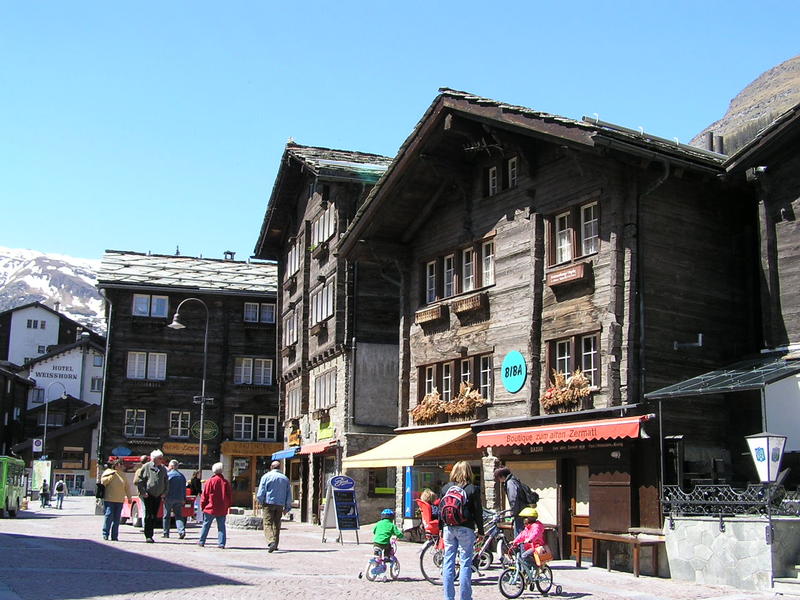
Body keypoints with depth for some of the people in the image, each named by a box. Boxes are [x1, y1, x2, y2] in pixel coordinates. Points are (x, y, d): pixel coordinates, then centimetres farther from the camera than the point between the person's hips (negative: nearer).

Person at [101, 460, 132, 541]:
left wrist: (129, 497, 17)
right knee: (108, 516, -9)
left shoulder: (122, 474, 17)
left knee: (117, 519, 3)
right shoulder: (108, 472, 4)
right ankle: (105, 534, 0)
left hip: (120, 500, 4)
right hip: (109, 500, -4)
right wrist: (112, 475, -14)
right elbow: (103, 481, -9)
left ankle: (114, 536, 7)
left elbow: (126, 487, 20)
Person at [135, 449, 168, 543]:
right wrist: (143, 492, -10)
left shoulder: (163, 469, 12)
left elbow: (165, 482, 21)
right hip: (148, 495, -5)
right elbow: (139, 480, -4)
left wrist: (164, 492, 9)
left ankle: (150, 535, 14)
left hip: (158, 496, 5)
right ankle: (148, 536, -6)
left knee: (154, 516, 6)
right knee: (148, 516, -8)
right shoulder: (146, 467, -4)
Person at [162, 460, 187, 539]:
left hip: (169, 498, -4)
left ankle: (166, 533, 11)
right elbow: (184, 488, 14)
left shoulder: (168, 475, -8)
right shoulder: (182, 476, 10)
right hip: (179, 499, 4)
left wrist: (164, 497, -3)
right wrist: (184, 499, 19)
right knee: (179, 516, 5)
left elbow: (165, 487, -11)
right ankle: (182, 531, -13)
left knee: (166, 516, 7)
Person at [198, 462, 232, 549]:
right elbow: (229, 496, 7)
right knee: (221, 527, 5)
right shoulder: (226, 482, 2)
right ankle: (221, 543, 0)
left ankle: (201, 541, 15)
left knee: (206, 525, 9)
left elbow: (205, 495, -3)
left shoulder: (210, 481, -7)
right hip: (222, 509, 2)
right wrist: (227, 506, 17)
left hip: (210, 508, -2)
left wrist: (202, 506, 7)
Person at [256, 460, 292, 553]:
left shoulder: (266, 476, -1)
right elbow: (289, 495, 12)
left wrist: (261, 503, 9)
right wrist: (287, 508, 16)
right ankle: (275, 545, 19)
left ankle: (271, 542, -26)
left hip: (269, 503, -4)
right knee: (277, 525, 15)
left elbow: (260, 493, -6)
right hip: (280, 504, 4)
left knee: (268, 524, -6)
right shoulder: (285, 478, 11)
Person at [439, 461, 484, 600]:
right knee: (466, 563, 1)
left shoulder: (446, 488, 6)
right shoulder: (472, 489, -3)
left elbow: (440, 509, 11)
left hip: (448, 528, 3)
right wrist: (480, 531, 6)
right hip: (465, 529, -3)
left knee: (448, 562, 7)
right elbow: (478, 511, -2)